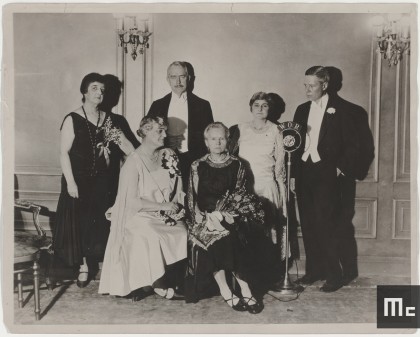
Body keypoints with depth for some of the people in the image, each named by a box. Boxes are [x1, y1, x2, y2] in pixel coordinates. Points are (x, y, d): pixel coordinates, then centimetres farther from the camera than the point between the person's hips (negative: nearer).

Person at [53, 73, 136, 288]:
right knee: (79, 222, 2)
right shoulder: (72, 120, -6)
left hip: (102, 180, 4)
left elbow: (126, 145, 3)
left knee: (100, 222, 8)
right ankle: (84, 266, 15)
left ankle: (95, 261, 23)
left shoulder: (108, 119, 7)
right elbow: (64, 152, -9)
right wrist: (70, 182, -15)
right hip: (79, 180, -3)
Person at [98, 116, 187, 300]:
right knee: (152, 238, -31)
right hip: (140, 217, -5)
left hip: (166, 216, 5)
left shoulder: (168, 156, 7)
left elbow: (177, 189, 15)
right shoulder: (134, 162, -10)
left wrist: (175, 205, -5)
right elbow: (132, 201, -14)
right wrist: (163, 206, -16)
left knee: (184, 233, -22)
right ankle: (159, 283, -7)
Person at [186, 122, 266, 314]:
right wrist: (213, 213, -14)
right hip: (205, 216, 0)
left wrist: (227, 211, -11)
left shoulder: (236, 165, 10)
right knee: (216, 235, -30)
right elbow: (194, 199, 3)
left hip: (230, 214, 1)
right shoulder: (198, 166, 8)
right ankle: (245, 291, -26)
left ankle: (226, 292, -26)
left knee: (232, 236, -30)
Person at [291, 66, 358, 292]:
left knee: (325, 225, -7)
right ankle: (313, 270, 19)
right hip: (303, 173, 5)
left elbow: (351, 144, -1)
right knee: (307, 224, 8)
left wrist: (341, 168, -8)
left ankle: (334, 275, 3)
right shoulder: (302, 110, 13)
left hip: (325, 174, -5)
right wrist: (293, 174, 9)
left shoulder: (338, 110, -2)